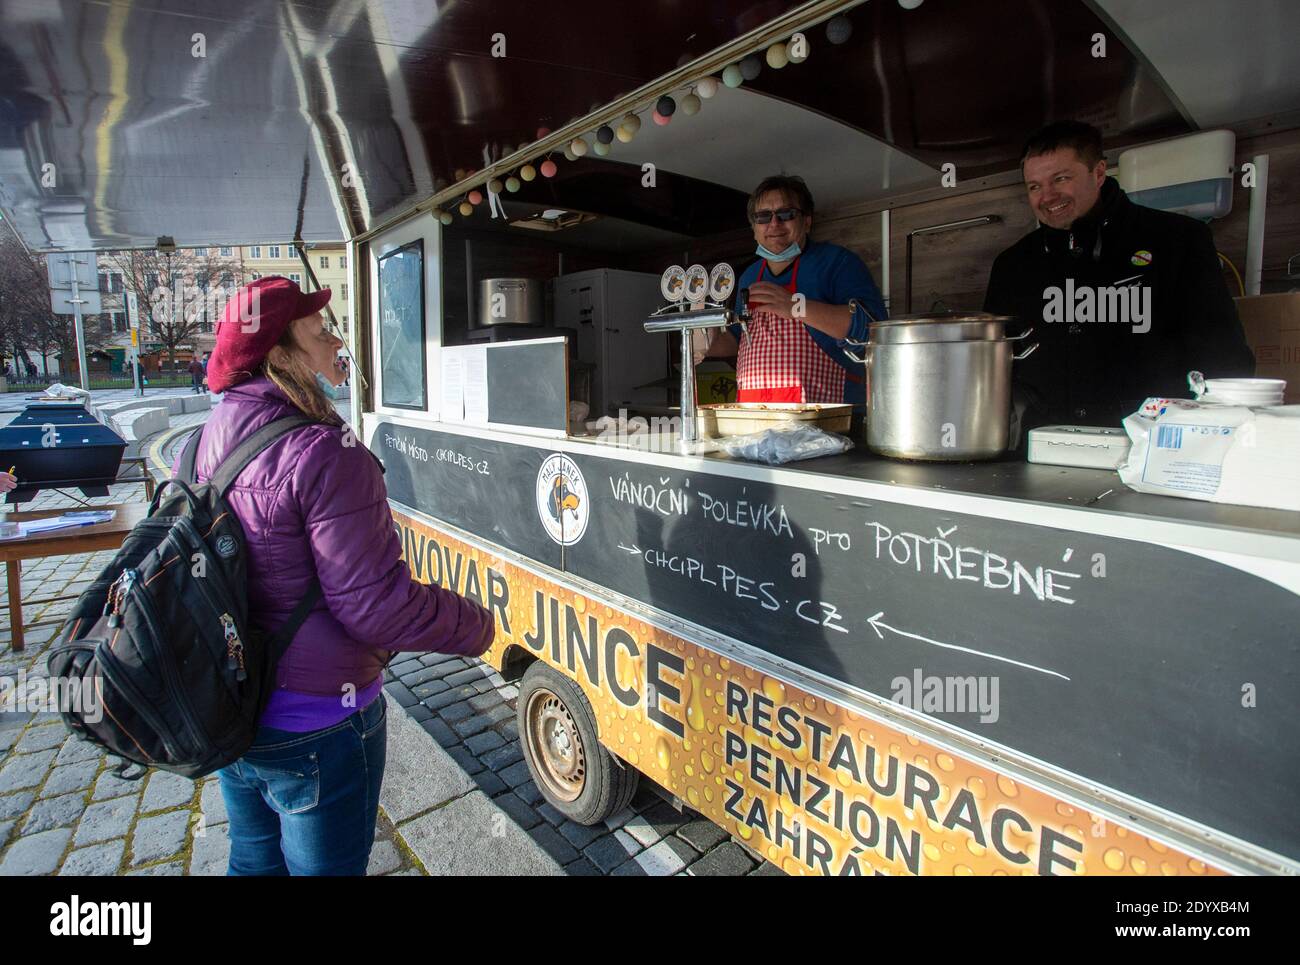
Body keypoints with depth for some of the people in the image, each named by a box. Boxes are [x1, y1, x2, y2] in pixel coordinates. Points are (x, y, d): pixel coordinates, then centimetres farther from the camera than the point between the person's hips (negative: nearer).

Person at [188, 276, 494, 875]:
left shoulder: (208, 441, 0)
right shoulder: (324, 454, -26)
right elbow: (373, 605, -28)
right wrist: (477, 627, -14)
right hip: (315, 726, -8)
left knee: (254, 859, 28)